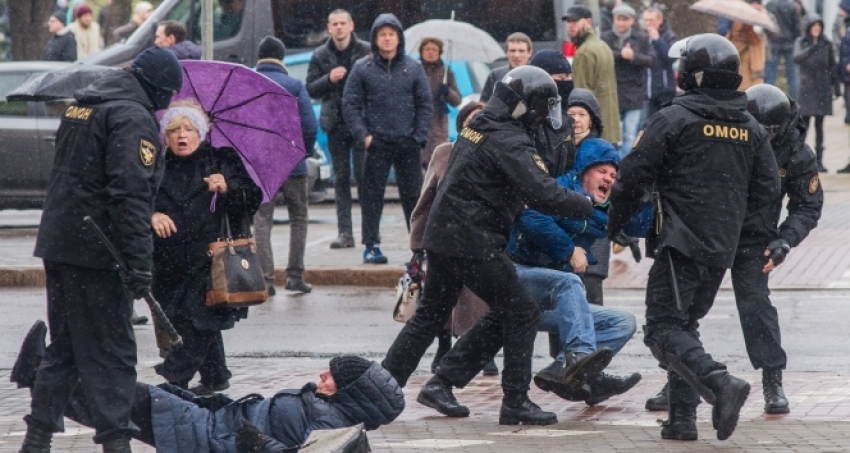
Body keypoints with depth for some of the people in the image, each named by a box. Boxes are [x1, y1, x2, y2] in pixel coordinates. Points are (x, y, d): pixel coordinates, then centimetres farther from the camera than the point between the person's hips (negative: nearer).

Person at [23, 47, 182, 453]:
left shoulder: (81, 104, 16)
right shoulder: (134, 118, -14)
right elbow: (131, 194, -23)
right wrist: (139, 263, -25)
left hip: (58, 245, 9)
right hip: (96, 252, -9)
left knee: (64, 345, 16)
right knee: (112, 352, -3)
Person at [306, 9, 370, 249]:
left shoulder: (366, 52, -1)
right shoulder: (320, 56, 7)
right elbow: (310, 89, 6)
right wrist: (329, 79, -11)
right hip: (335, 125, 3)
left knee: (363, 176, -5)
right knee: (341, 179, 5)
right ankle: (344, 232, 6)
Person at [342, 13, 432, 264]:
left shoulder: (413, 68, 6)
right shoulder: (362, 69, 2)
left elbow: (425, 104, 8)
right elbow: (350, 104, 2)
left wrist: (419, 137, -2)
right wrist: (363, 135, -8)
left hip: (407, 143, 1)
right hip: (377, 144, -1)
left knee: (413, 195, 6)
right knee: (372, 195, 0)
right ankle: (371, 245, 6)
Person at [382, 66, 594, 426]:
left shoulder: (477, 128, 12)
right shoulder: (508, 142, -17)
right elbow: (543, 194, -25)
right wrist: (590, 208, -15)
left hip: (442, 234, 9)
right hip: (473, 243, -9)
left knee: (431, 315, 19)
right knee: (520, 313, 0)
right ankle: (515, 402, 1)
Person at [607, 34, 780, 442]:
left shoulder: (673, 120, -8)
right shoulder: (751, 129, 10)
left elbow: (632, 177, -8)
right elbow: (767, 190, 12)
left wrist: (615, 224, 7)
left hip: (680, 241, -7)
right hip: (723, 249, 7)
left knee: (663, 328, -7)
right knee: (685, 325, 18)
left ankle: (720, 384, -28)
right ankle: (682, 417, 11)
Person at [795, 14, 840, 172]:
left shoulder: (827, 44, 6)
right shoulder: (801, 42, 0)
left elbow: (832, 67, 11)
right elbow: (797, 58, -19)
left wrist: (837, 87, 7)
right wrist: (811, 49, -35)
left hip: (823, 88, 2)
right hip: (807, 88, -2)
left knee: (819, 126, 4)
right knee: (804, 125, -7)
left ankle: (819, 161, 6)